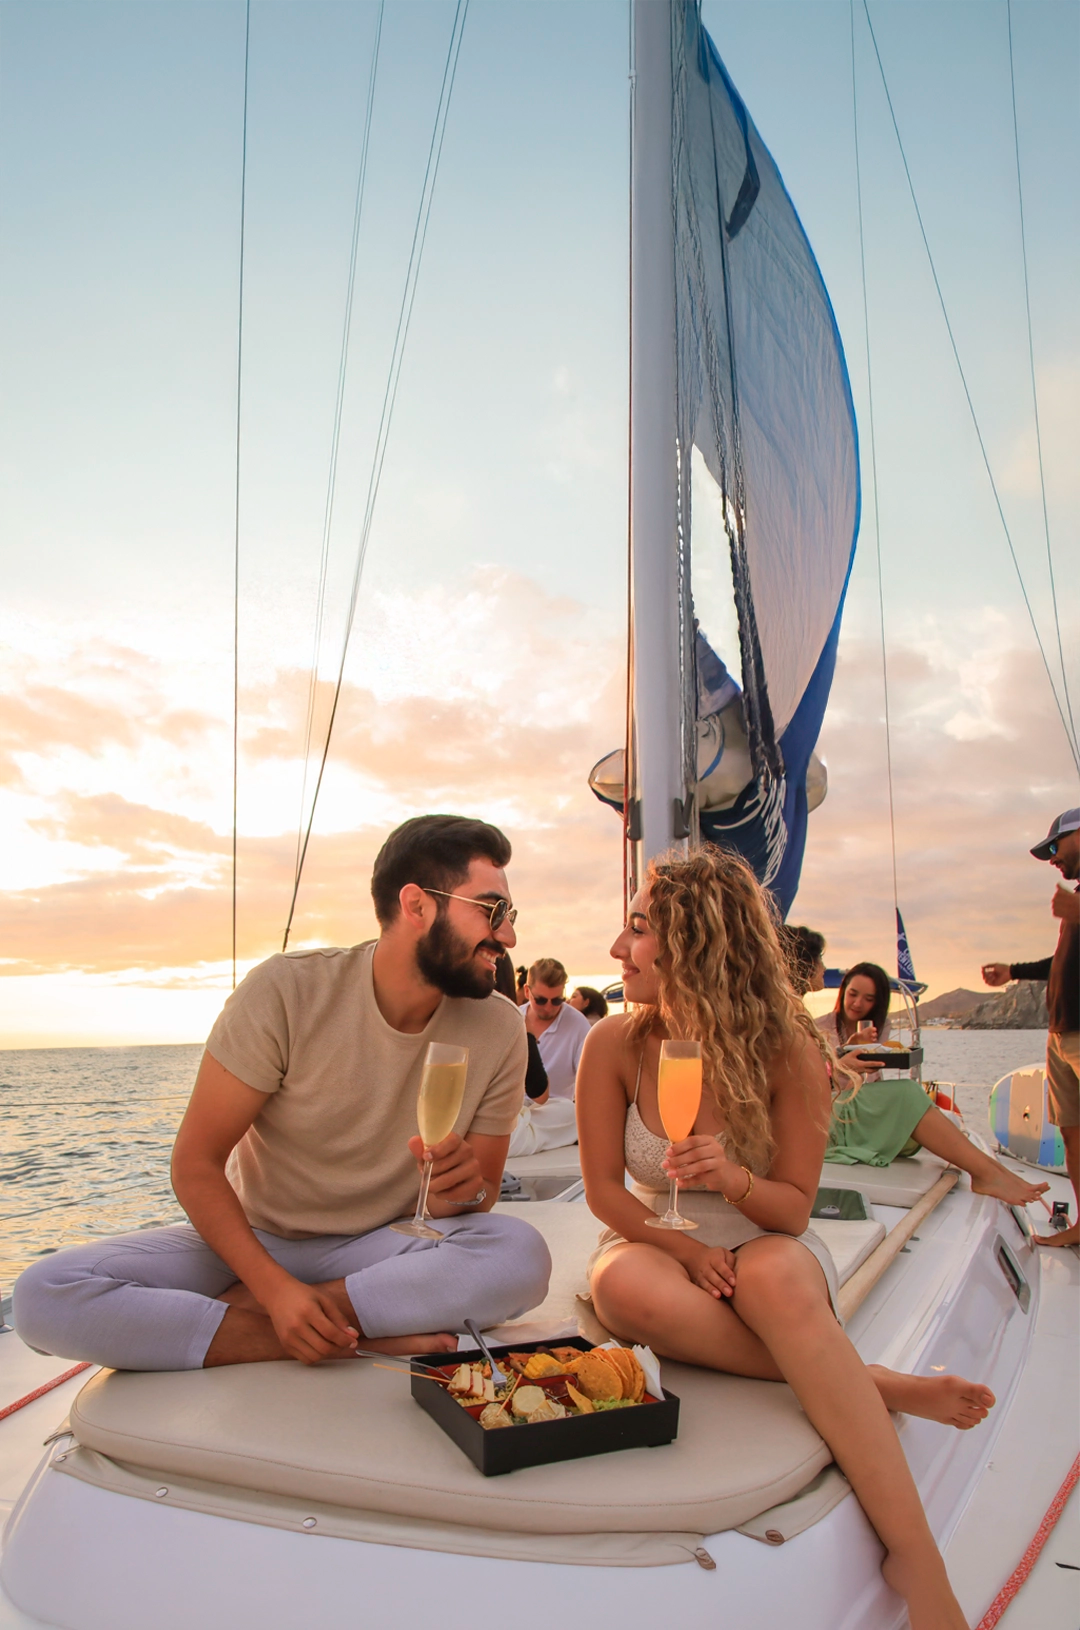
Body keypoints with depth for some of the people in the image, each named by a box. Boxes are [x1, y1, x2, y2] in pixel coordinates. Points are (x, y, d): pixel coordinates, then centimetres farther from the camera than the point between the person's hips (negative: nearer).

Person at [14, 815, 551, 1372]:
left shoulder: (498, 1030, -9)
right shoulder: (286, 991, -18)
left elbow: (478, 1203, -2)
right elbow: (195, 1163, -14)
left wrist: (464, 1192, -27)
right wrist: (276, 1287, -28)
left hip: (380, 1250, 1)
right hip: (253, 1242, 0)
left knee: (522, 1255, -30)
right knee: (44, 1294, -25)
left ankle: (239, 1309, -20)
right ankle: (372, 1336, -22)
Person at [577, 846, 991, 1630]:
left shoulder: (788, 1050, -14)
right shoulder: (614, 1045, -11)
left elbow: (795, 1209, -8)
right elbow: (605, 1191, -4)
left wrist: (733, 1179, -30)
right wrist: (688, 1250, -20)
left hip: (766, 1250, -1)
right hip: (659, 1244, 2)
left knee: (775, 1274, -38)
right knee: (624, 1285, -35)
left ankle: (916, 1555, -33)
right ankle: (877, 1384, -23)